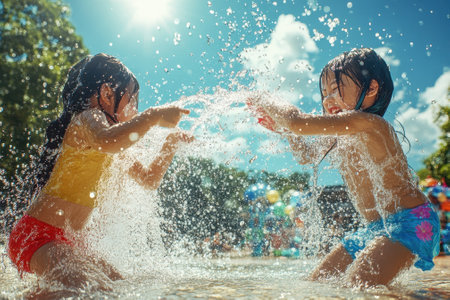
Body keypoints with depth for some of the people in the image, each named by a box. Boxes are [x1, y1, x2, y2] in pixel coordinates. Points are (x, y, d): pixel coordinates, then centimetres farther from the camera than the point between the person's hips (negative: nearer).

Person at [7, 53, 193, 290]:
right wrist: (153, 116, -23)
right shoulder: (88, 117, -8)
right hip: (38, 235, -10)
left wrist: (171, 142, 18)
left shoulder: (113, 151, 20)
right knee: (96, 292, -33)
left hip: (62, 243, 10)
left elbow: (149, 180, 27)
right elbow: (106, 142, -35)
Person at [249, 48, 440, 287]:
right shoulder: (341, 137, 10)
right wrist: (283, 128, 15)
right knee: (318, 281, 9)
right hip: (374, 228, 10)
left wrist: (265, 102, -9)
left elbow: (299, 122, -27)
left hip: (408, 222, -10)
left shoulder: (367, 123, -21)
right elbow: (308, 155, 29)